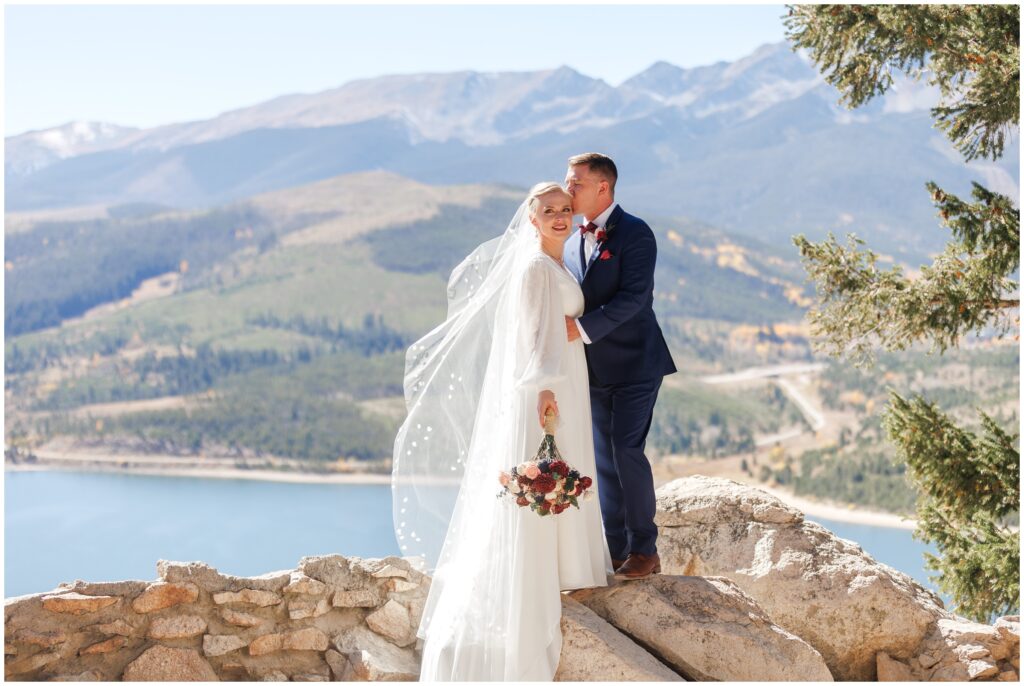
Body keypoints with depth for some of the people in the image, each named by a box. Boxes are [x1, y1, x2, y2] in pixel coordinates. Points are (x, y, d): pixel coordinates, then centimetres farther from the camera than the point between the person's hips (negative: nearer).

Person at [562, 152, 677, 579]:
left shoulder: (634, 234, -10)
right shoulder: (572, 242, 13)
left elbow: (633, 297, -21)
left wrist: (582, 328, -26)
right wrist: (559, 328, -3)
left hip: (633, 363, -7)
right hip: (594, 368, 7)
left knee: (627, 451, -10)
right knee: (604, 459, 9)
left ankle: (645, 550, 2)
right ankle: (614, 548, 17)